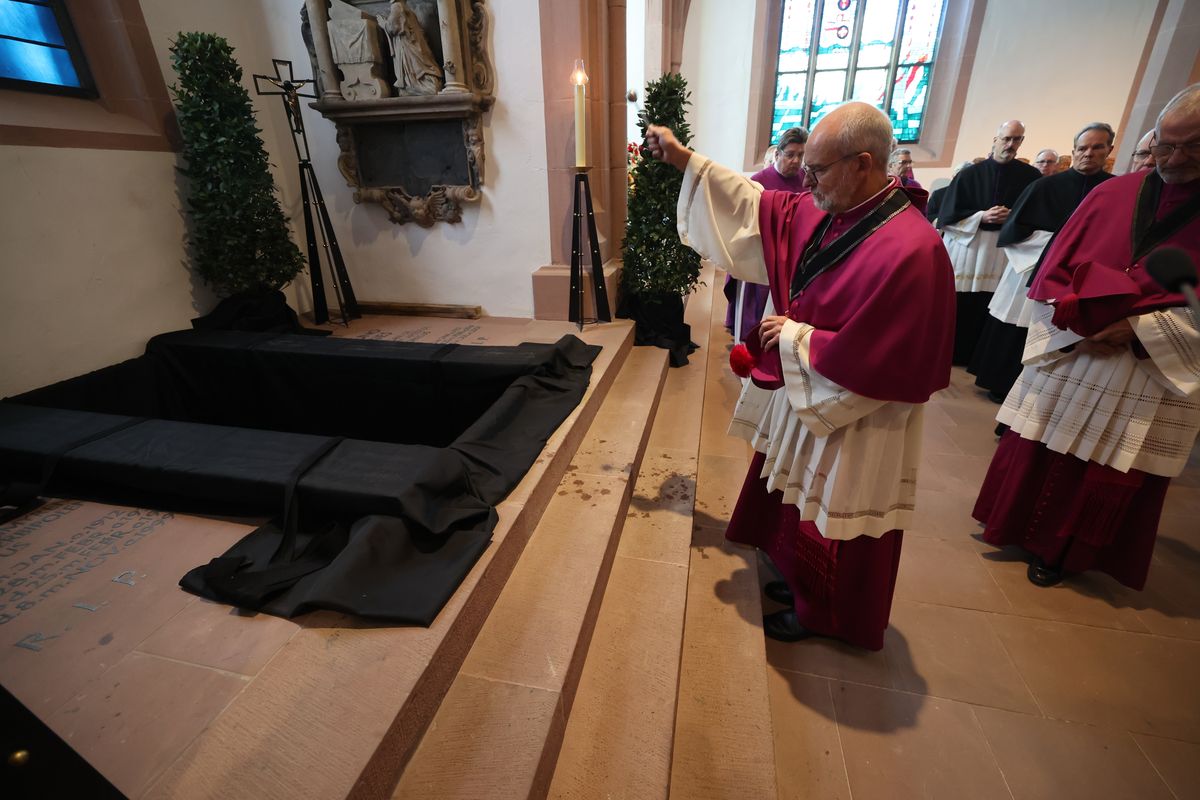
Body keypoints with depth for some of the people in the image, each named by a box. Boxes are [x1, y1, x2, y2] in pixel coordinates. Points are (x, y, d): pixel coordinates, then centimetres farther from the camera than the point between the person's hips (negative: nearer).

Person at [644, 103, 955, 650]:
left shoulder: (908, 251, -29)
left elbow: (865, 359, -28)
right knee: (795, 499, 24)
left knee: (828, 518, 13)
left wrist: (794, 337, -17)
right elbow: (761, 207, 6)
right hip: (806, 390, 9)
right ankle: (802, 581, 50)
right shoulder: (826, 211, -3)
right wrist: (684, 160, 4)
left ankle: (820, 613, 40)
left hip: (853, 417, -8)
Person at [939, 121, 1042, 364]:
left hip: (1004, 251, 1)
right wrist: (982, 217, -11)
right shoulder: (969, 174, 2)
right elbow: (948, 214, -2)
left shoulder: (1031, 177, 6)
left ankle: (972, 355, 15)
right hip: (966, 247, -1)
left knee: (984, 306, 1)